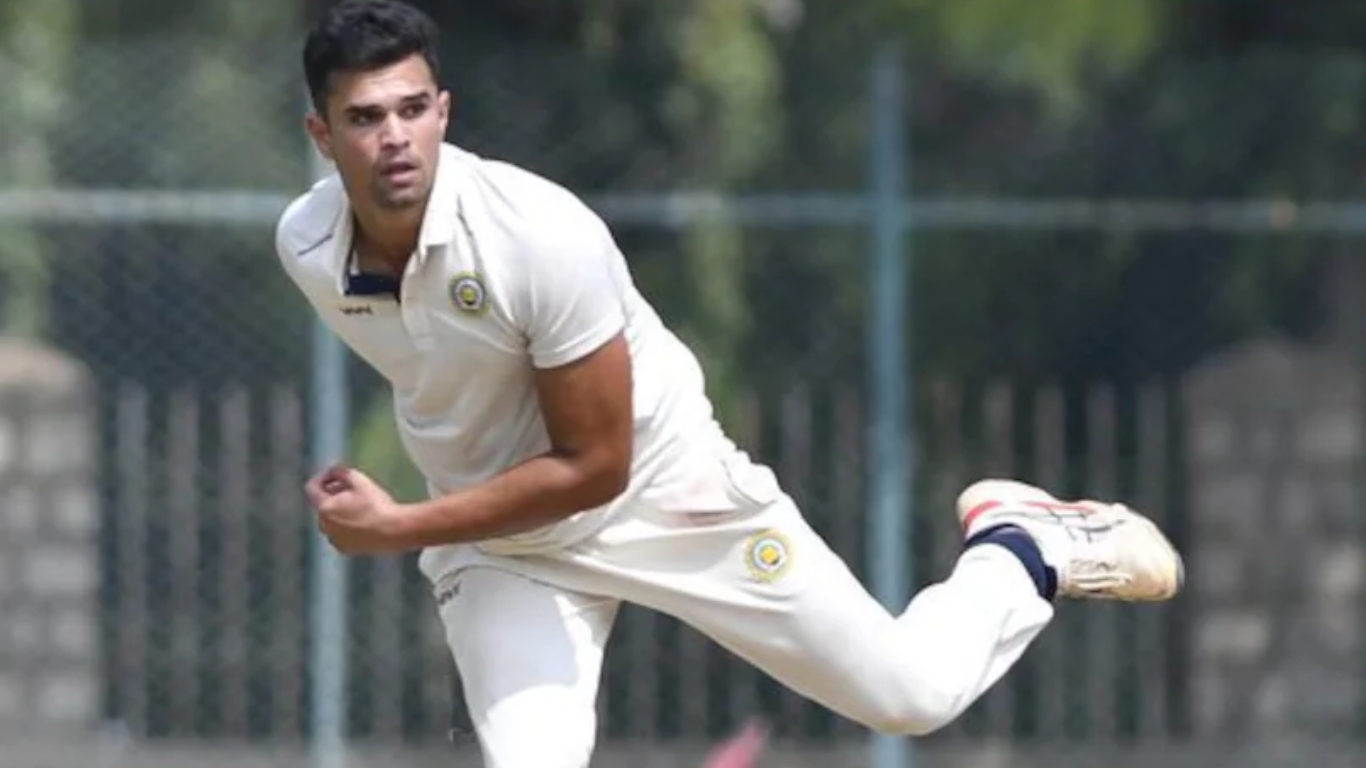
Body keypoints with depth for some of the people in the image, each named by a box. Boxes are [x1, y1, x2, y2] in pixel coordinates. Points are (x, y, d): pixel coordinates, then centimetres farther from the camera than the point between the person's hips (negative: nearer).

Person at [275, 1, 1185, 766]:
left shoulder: (543, 236, -33)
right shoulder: (304, 248, -16)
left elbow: (593, 468, -26)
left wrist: (400, 530, -30)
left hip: (661, 490, -3)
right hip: (494, 535, 3)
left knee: (912, 692, 4)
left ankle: (1024, 551, 35)